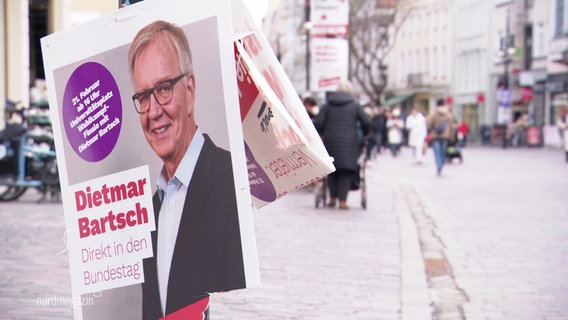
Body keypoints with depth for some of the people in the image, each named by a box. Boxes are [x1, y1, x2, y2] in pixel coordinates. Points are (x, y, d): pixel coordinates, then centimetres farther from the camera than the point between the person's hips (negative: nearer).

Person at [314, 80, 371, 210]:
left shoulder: (328, 105, 8)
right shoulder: (355, 106, 4)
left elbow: (318, 123, 0)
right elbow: (367, 123, -2)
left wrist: (320, 136, 16)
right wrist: (364, 135, 15)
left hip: (330, 142, 2)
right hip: (349, 143, -2)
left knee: (332, 170, 13)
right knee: (346, 171, 0)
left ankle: (332, 198, 13)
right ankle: (342, 200, -7)